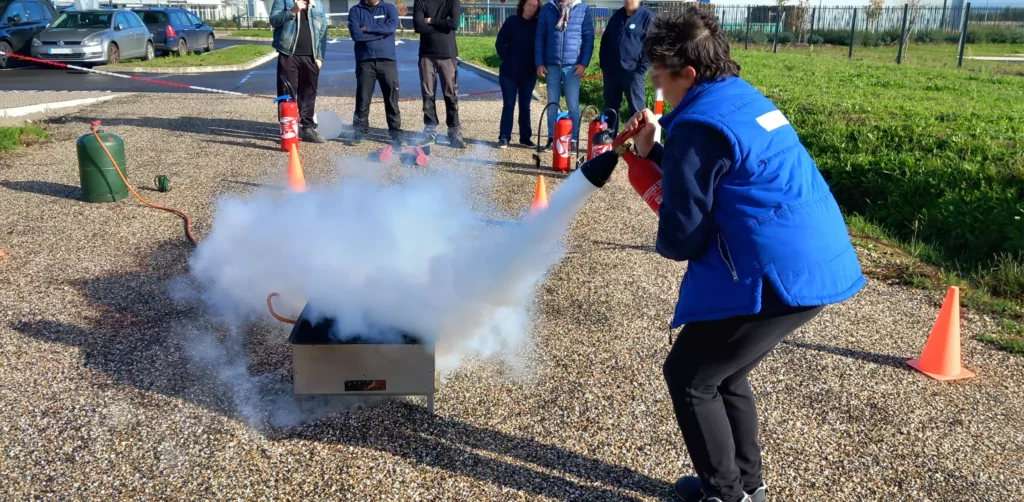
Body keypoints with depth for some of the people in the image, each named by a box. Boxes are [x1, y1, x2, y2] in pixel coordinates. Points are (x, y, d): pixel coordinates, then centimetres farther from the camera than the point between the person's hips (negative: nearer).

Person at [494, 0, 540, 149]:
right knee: (508, 105, -1)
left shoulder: (538, 24, 2)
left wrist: (537, 64, -5)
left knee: (525, 106, 9)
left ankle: (525, 137, 16)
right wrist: (507, 60, -9)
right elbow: (500, 43, -3)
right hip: (509, 72, -2)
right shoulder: (512, 21, -2)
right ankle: (504, 137, 2)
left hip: (529, 73, 2)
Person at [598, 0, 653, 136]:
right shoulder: (616, 16, 14)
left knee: (637, 111, -1)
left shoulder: (648, 17, -4)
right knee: (610, 109, 12)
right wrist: (603, 65, 11)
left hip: (633, 73, -6)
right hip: (611, 72, 6)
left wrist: (640, 70, -12)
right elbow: (605, 41, 21)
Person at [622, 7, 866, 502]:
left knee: (688, 376, 7)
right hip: (816, 264, 10)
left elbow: (680, 240, -12)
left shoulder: (699, 125, -15)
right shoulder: (743, 100, 14)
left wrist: (664, 238, 11)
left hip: (778, 276, -10)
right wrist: (653, 152, 19)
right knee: (722, 373, 24)